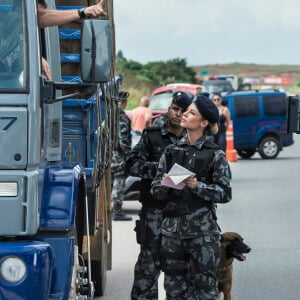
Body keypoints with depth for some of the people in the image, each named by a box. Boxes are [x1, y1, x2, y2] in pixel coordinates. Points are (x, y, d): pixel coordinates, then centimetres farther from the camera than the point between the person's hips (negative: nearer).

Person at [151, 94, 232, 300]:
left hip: (203, 231, -4)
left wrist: (198, 186, -17)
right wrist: (165, 185, -11)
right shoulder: (172, 151, 10)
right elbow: (156, 191, 11)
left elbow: (225, 193, -5)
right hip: (172, 227, 4)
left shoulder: (215, 155, -1)